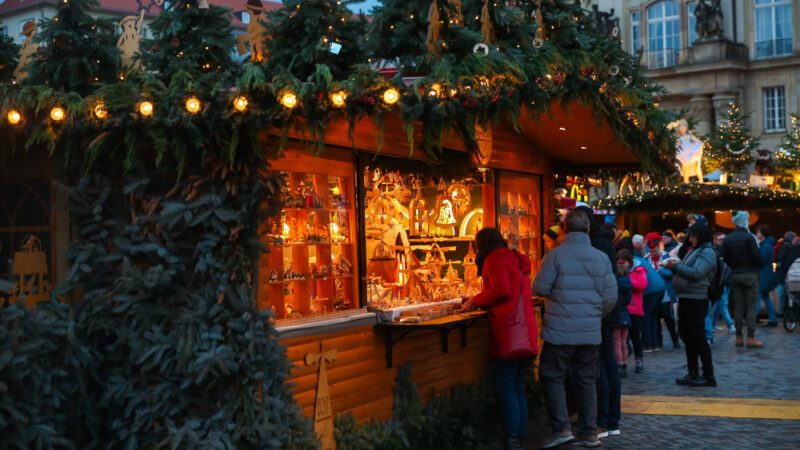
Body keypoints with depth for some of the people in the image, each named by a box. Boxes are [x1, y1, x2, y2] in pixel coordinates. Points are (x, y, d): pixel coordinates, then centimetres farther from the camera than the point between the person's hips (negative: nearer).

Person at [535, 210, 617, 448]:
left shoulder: (555, 255, -10)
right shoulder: (601, 258, 1)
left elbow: (540, 288, -10)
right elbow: (611, 297, 2)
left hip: (560, 330, -4)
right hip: (591, 332, 4)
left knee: (552, 377, 8)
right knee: (587, 380, 13)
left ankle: (561, 428, 1)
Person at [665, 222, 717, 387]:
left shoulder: (707, 252, -9)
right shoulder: (693, 251, 19)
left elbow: (697, 273, -21)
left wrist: (676, 266, -15)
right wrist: (674, 267, 7)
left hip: (696, 300, -9)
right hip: (686, 299, 9)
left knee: (698, 338, -7)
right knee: (687, 337, 13)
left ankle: (709, 376, -1)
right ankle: (692, 374, 21)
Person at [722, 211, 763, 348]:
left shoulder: (727, 239, 6)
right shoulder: (749, 237, -10)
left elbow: (725, 259, 5)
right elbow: (757, 256, -12)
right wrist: (757, 266, 7)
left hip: (734, 275, 5)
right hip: (750, 275, -5)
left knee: (737, 307, 7)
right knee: (751, 307, -1)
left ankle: (739, 337, 9)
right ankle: (751, 338, -3)